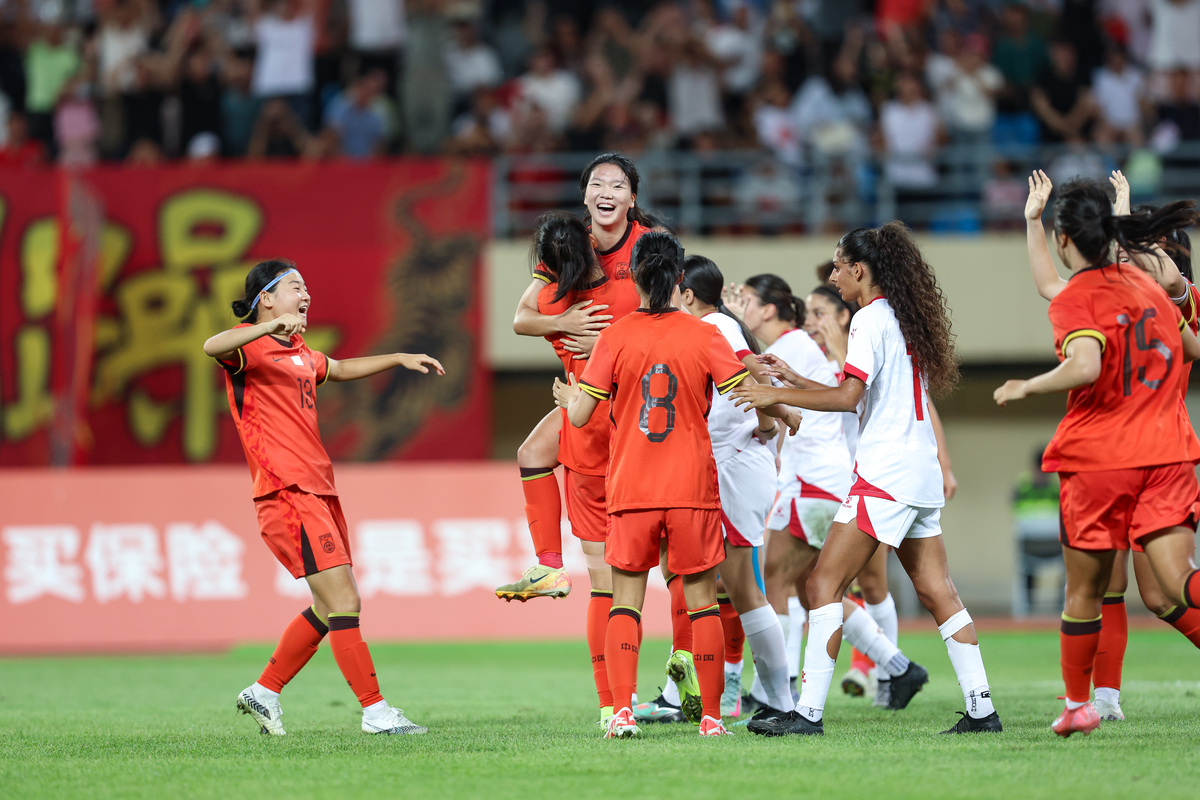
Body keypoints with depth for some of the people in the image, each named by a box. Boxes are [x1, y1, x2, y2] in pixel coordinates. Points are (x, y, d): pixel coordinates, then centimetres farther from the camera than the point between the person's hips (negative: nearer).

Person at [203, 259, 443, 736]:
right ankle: (375, 711, -10)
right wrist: (270, 326, -43)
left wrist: (399, 358, 34)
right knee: (343, 602, -12)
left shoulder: (299, 353, 22)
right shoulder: (251, 346, -7)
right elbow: (212, 347, -30)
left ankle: (264, 693, 23)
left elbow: (341, 369, 41)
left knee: (332, 608, 13)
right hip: (287, 494, -10)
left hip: (319, 491, 10)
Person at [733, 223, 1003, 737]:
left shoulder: (871, 318, -9)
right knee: (936, 592, 9)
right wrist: (798, 382, 21)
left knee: (824, 584, -8)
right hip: (921, 475, 9)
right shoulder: (904, 318, 18)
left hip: (885, 473, -9)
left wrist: (777, 395, -13)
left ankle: (809, 711, -13)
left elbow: (848, 397, -19)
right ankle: (981, 708, 5)